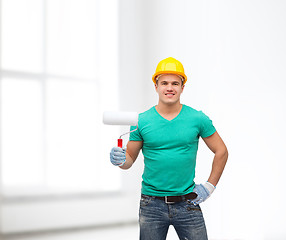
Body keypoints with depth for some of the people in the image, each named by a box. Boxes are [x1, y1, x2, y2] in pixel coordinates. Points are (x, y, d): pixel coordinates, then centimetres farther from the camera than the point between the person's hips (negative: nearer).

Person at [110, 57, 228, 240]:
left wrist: (210, 186, 4)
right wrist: (120, 160, -16)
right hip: (152, 205, 0)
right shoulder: (142, 121, 0)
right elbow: (130, 158, 6)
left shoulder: (198, 119, 0)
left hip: (187, 204, 0)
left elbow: (221, 152, 9)